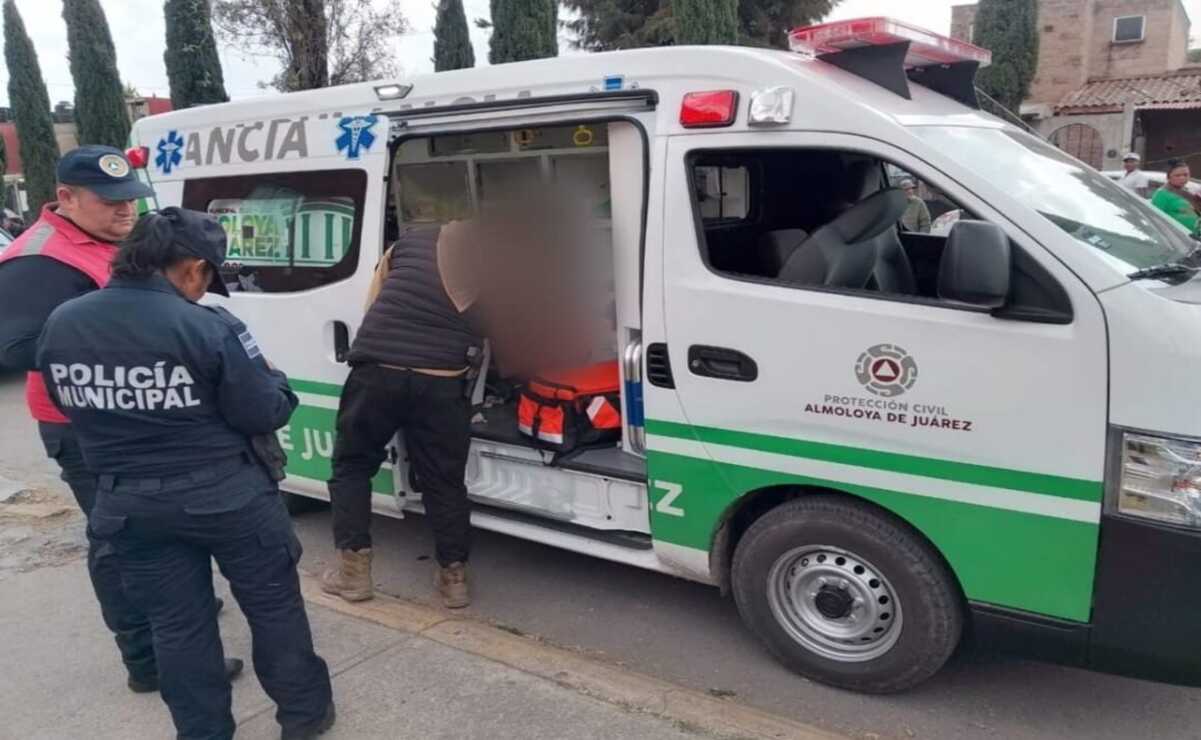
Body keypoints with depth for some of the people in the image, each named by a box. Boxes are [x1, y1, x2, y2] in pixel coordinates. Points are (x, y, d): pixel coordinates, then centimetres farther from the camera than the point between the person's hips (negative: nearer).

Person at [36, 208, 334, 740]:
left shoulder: (60, 325, -4)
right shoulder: (209, 327, -22)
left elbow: (69, 405, 11)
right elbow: (265, 415, -16)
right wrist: (276, 384, 4)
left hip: (130, 505, 4)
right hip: (227, 496, -4)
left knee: (176, 624, 17)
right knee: (274, 606, 15)